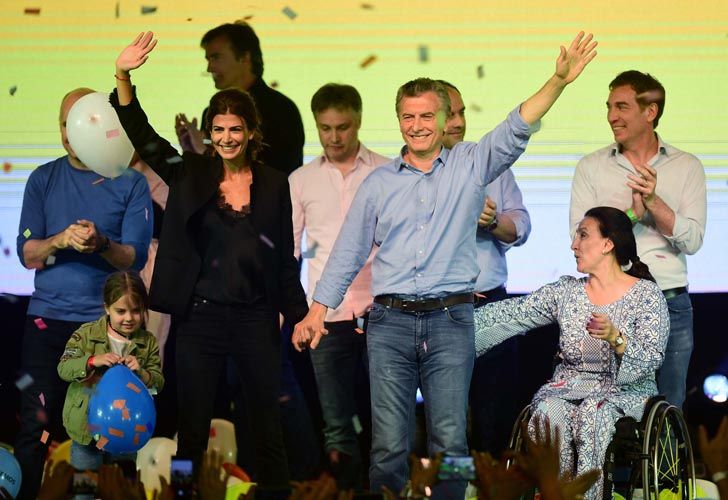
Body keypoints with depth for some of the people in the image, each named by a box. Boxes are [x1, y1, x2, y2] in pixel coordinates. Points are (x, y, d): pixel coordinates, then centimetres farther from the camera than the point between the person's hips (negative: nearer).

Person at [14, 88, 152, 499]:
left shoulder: (131, 183, 2)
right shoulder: (43, 179, 7)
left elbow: (136, 257, -5)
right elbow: (27, 255, 2)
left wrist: (101, 244, -24)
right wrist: (60, 240, -18)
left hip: (107, 320, -1)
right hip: (49, 319, 1)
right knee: (37, 427, -2)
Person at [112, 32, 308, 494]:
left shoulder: (273, 184, 2)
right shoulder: (191, 174, 1)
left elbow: (285, 260, 7)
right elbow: (143, 136, -11)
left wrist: (301, 317, 6)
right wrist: (124, 78, -25)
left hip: (256, 318, 0)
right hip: (200, 317, 0)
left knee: (269, 430, 8)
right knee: (192, 432, 5)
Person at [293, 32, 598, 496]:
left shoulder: (470, 165, 7)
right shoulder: (378, 183, 12)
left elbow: (517, 129, -7)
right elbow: (348, 252, 16)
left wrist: (559, 80, -21)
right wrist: (318, 310, 9)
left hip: (451, 321, -1)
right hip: (390, 322, 1)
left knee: (450, 442, -4)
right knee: (389, 444, -3)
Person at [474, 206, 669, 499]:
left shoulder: (646, 294, -1)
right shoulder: (566, 291, 12)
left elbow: (651, 359, -12)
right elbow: (511, 314, 9)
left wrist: (616, 338, -30)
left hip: (625, 391, -3)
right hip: (569, 384, 3)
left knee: (592, 412, -37)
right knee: (549, 410, -32)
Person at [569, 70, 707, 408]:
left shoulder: (687, 167, 5)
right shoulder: (591, 167, 4)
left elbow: (693, 241, -4)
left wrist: (654, 202, -18)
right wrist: (632, 213, -18)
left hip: (670, 302, 0)